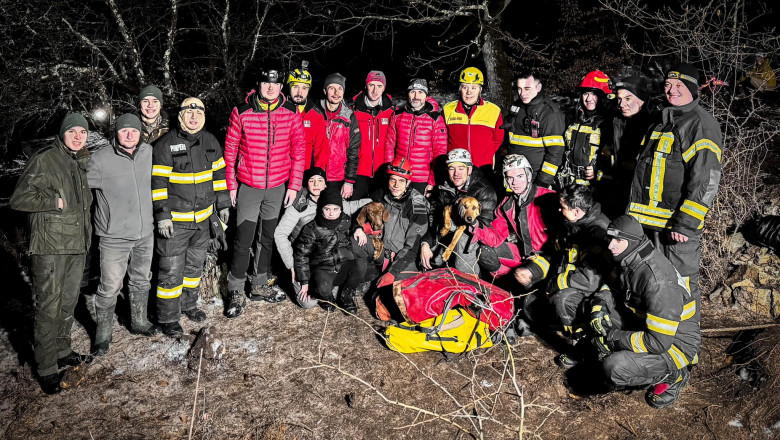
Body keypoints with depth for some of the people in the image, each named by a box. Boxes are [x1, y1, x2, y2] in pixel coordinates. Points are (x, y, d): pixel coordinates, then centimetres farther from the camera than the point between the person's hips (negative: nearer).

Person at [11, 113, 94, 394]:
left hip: (77, 245, 7)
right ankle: (47, 369, 6)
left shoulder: (82, 163, 14)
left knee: (69, 302, 16)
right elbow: (19, 199, -13)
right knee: (48, 307, -3)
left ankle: (62, 350, 32)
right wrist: (56, 201, -16)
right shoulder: (44, 161, -9)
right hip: (50, 247, -7)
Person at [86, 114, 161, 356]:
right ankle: (102, 333, 20)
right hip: (114, 237, -5)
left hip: (145, 233, 5)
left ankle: (138, 322, 40)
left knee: (141, 281, 20)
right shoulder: (100, 159, -14)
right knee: (110, 288, 0)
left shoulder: (149, 153, -1)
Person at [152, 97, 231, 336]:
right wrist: (162, 215, -16)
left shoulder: (210, 142, 6)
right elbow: (158, 182, -12)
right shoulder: (166, 144, -12)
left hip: (203, 218, 6)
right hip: (174, 220, -6)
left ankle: (189, 305, 38)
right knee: (172, 270, 0)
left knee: (195, 265, 19)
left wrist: (223, 204, 12)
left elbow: (219, 174, 14)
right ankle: (168, 318, 13)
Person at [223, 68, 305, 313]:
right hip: (248, 186, -2)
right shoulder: (241, 113, -7)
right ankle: (236, 292, 11)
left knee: (267, 237, 15)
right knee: (243, 240, -3)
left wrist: (294, 185, -1)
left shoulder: (291, 113, -2)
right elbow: (230, 150, -1)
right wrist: (231, 185, -2)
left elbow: (298, 151, 2)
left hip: (278, 187, 3)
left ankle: (260, 286, 30)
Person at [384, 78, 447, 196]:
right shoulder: (397, 115, 8)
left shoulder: (436, 119, 0)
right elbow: (389, 144, 10)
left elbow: (440, 152, -3)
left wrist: (432, 182, -8)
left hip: (423, 181, -2)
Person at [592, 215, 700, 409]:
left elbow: (659, 342, -32)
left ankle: (673, 374, 0)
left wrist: (613, 338, -23)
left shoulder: (659, 282, -32)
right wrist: (600, 306, -7)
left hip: (675, 342, -8)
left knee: (614, 370, -26)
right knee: (602, 300, -2)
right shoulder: (629, 260, -5)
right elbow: (617, 291, 15)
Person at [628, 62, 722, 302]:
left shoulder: (702, 124, -9)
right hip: (651, 221, 8)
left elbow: (706, 181, -17)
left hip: (679, 223, -8)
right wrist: (634, 212, 21)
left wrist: (685, 224, -21)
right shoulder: (662, 122, 17)